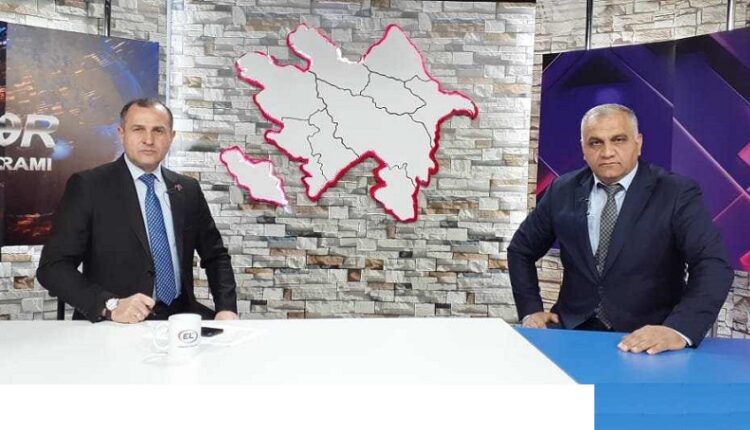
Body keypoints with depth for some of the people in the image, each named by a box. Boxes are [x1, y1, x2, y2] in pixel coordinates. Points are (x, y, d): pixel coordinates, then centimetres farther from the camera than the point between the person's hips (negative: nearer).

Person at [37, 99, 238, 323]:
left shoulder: (188, 189, 9)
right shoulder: (87, 186, -3)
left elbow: (216, 256, 16)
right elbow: (52, 267, -7)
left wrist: (226, 308, -1)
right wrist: (110, 305, -21)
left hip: (181, 315, 2)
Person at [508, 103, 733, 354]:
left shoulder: (678, 194, -5)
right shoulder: (563, 191, 5)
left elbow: (713, 265, -17)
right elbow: (520, 249, 15)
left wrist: (679, 330, -33)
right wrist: (530, 310, 2)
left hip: (648, 339, -1)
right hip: (574, 331, 2)